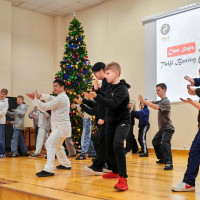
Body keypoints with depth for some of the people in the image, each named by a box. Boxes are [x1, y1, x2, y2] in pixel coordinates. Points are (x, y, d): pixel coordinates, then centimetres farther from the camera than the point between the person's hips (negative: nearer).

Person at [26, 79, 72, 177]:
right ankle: (66, 164, 37)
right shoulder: (63, 97, 17)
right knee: (57, 146, 24)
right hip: (60, 126, 11)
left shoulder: (60, 98, -16)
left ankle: (49, 169, -28)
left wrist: (35, 99, -12)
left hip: (61, 127, -11)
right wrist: (41, 95, 5)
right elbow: (51, 98, 23)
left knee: (50, 144, -20)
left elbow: (46, 107, -18)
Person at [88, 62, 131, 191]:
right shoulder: (110, 87, 6)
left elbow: (113, 104, -31)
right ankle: (115, 172, 38)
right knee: (109, 148, 14)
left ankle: (123, 179, -27)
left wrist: (96, 97, -38)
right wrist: (97, 90, 6)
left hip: (123, 121, -8)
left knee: (118, 144, -29)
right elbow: (106, 98, 20)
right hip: (111, 122, 8)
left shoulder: (122, 89, -18)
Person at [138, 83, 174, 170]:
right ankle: (162, 159, 34)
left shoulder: (166, 101, -16)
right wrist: (143, 101, -17)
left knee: (165, 143, -27)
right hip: (162, 128, 10)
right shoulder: (160, 101, 15)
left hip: (168, 128, -10)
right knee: (155, 142, 21)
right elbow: (151, 103, 4)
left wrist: (144, 101, -35)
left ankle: (169, 163, -30)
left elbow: (156, 107, -32)